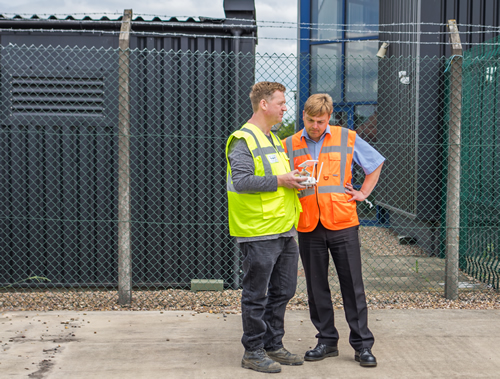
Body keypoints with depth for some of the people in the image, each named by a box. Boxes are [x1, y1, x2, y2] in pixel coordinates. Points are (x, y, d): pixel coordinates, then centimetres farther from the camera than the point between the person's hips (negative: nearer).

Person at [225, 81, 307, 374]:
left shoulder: (273, 139, 19)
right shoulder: (243, 140, -11)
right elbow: (241, 181, -22)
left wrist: (294, 180, 10)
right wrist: (279, 181, -20)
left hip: (284, 230, 9)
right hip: (259, 232, -9)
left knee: (283, 291, 14)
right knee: (256, 295, 1)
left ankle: (273, 346, 27)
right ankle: (253, 352, 12)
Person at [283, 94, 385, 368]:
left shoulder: (347, 139, 4)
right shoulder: (289, 146, 6)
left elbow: (376, 163, 16)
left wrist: (363, 193, 7)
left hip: (342, 224, -1)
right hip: (307, 227, 2)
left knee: (352, 285, 2)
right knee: (316, 286, 8)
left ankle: (362, 344, 10)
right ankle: (327, 340, 21)